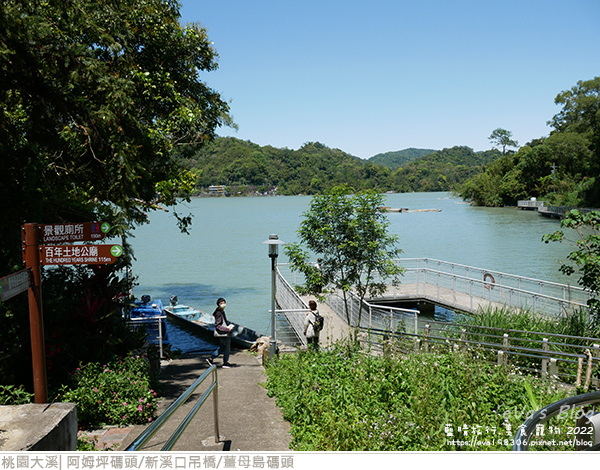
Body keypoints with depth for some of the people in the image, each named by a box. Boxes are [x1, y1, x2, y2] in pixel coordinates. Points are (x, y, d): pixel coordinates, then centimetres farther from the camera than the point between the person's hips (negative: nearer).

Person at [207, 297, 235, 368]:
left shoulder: (222, 312, 10)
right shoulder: (218, 313, -21)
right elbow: (217, 326, -24)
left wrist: (228, 326, 8)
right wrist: (227, 329, -22)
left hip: (224, 333, 10)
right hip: (222, 333, -10)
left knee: (222, 347, 18)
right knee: (227, 347, 2)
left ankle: (211, 359, 23)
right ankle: (225, 363, 15)